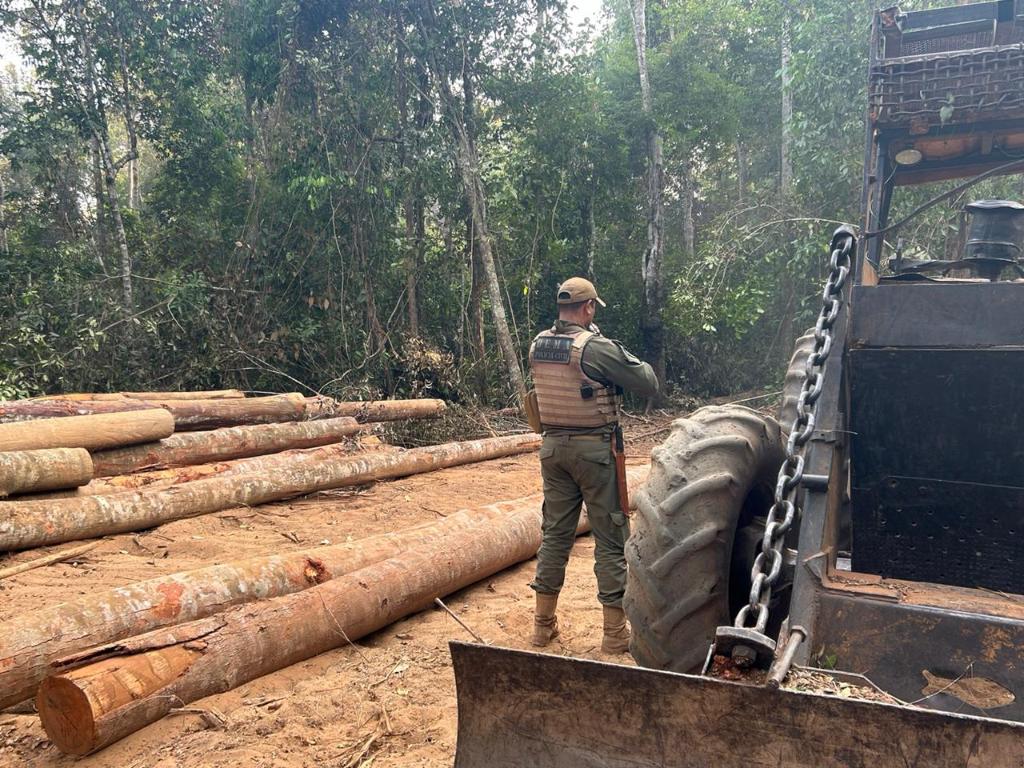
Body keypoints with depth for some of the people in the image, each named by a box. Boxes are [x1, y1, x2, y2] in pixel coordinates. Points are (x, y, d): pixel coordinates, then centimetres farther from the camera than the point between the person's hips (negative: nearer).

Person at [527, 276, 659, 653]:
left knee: (555, 532, 15)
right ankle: (615, 633, 11)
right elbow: (648, 385, -11)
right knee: (610, 539, 4)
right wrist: (641, 365, 10)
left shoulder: (537, 345, 2)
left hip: (553, 446, 6)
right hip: (595, 449, -6)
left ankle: (543, 624, 23)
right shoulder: (597, 347, -17)